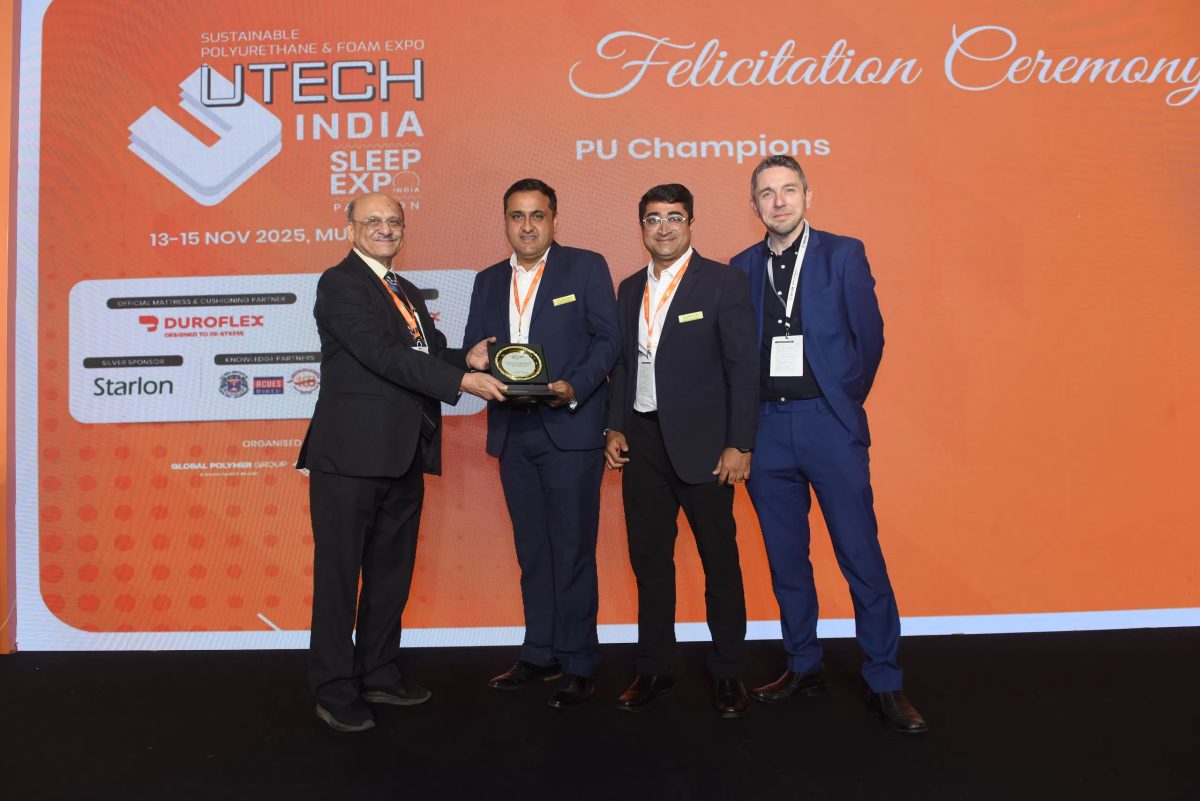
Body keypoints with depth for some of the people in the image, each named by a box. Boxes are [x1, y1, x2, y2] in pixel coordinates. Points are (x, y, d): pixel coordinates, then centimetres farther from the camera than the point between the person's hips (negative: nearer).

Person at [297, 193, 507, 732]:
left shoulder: (408, 293, 19)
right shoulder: (340, 284, -7)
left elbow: (424, 358, 15)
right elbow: (382, 355, -19)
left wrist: (466, 358, -6)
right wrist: (462, 379, -23)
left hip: (402, 458, 8)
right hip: (350, 455, -8)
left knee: (391, 572, 16)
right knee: (339, 575, 3)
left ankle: (378, 674, 31)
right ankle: (334, 691, 16)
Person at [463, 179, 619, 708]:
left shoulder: (586, 267, 1)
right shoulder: (489, 281, 16)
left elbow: (607, 338, -5)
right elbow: (473, 350, 13)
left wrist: (574, 388, -19)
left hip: (570, 428, -5)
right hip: (513, 431, 5)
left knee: (572, 549, -1)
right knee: (532, 549, 13)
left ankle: (579, 664, 11)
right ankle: (540, 655, 26)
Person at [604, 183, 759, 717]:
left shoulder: (723, 282, -4)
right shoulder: (630, 289, 13)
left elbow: (744, 367, -8)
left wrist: (739, 445, -13)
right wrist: (615, 427, 5)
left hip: (701, 441, -5)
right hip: (643, 440, 5)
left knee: (720, 561, 5)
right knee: (648, 560, 11)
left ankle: (727, 673, 21)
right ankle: (653, 670, 25)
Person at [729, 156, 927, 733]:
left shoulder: (843, 254, 2)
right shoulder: (742, 267, 9)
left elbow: (869, 336, 1)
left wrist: (844, 403, 4)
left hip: (828, 424, -3)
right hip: (767, 427, 3)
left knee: (861, 556, -1)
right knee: (785, 556, 11)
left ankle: (884, 683, 12)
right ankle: (803, 668, 26)